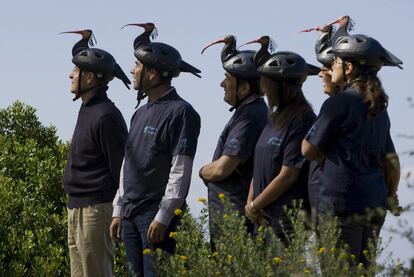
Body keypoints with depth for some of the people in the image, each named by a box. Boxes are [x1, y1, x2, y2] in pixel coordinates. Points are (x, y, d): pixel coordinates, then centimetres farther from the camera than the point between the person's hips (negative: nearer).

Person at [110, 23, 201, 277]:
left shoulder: (181, 112, -10)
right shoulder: (141, 113, 17)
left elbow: (180, 172, -15)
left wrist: (162, 217, -19)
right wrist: (118, 211, 16)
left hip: (157, 215, -8)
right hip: (131, 215, 8)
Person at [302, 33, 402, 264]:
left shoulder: (338, 103, -10)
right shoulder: (379, 108, 14)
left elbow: (309, 150, -6)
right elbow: (392, 161, 19)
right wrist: (389, 197, 27)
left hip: (342, 204, -8)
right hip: (376, 206, 8)